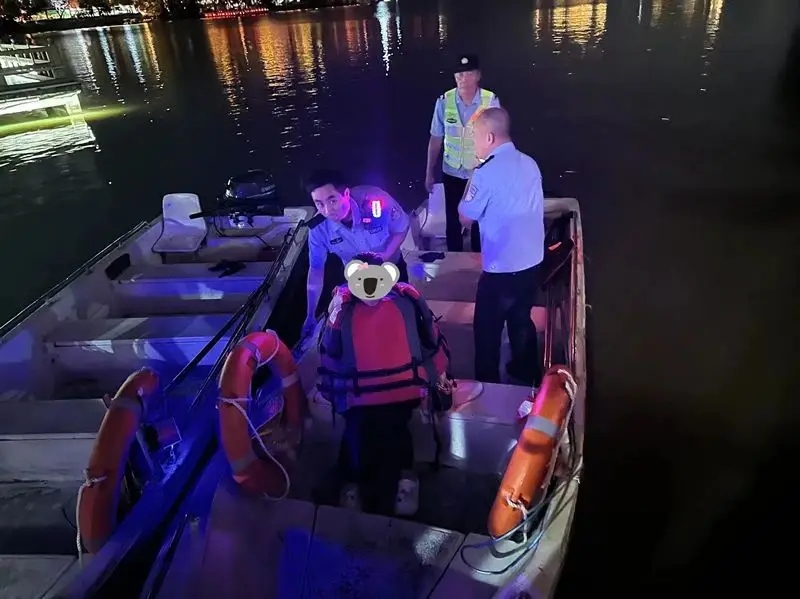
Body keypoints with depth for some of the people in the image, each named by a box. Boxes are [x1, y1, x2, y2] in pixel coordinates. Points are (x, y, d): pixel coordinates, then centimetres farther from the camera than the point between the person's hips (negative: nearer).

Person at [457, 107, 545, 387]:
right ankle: (526, 373, 44)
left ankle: (487, 384, 27)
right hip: (532, 262, 7)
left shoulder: (487, 172, -20)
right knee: (521, 320, 26)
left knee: (487, 329, 12)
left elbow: (465, 218, -9)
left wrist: (471, 181, 0)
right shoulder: (530, 164, 1)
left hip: (501, 269, -7)